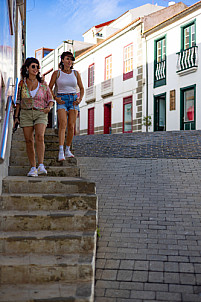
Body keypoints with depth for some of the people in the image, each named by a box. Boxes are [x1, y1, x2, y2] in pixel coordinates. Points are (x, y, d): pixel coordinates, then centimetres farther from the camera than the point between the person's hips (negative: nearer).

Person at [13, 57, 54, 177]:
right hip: (26, 114, 2)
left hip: (41, 114, -2)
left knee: (39, 137, -23)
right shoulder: (22, 83, 6)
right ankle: (33, 168, 5)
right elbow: (19, 101, 13)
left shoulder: (43, 84, 2)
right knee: (29, 141, -2)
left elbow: (50, 99, 9)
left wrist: (49, 107, -12)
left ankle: (41, 166, -26)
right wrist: (16, 116, 8)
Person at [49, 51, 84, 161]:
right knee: (63, 124, -22)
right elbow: (49, 88, 7)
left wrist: (80, 99, 0)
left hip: (73, 100, 3)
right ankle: (61, 151, -29)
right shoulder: (57, 73, 3)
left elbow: (81, 88, 16)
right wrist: (55, 98, -9)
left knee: (71, 126, -3)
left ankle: (67, 150, 11)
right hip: (62, 100, -3)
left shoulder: (76, 73, 9)